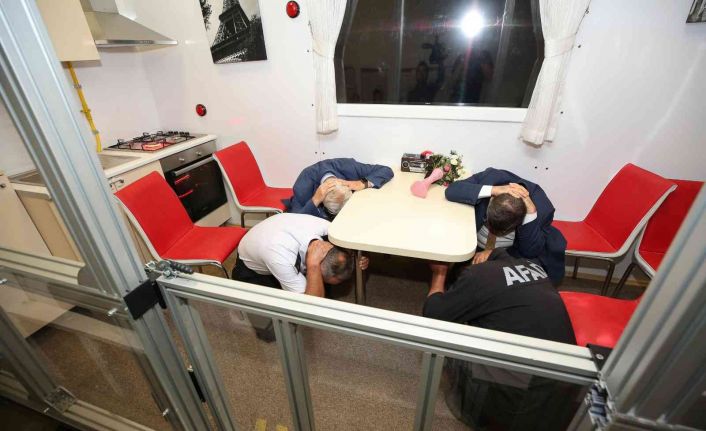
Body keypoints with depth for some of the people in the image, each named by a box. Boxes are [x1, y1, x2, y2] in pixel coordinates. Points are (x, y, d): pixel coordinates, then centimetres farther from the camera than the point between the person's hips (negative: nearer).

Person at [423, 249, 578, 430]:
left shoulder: (476, 274, -12)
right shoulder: (533, 265, 8)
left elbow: (431, 314, -3)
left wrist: (439, 274, 10)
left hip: (521, 397, -7)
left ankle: (469, 405, 19)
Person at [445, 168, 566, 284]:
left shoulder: (542, 207, -27)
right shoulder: (490, 179, -26)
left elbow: (530, 253, -26)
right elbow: (451, 190, -34)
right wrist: (494, 190, -42)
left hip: (512, 256, 1)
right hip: (472, 248, -1)